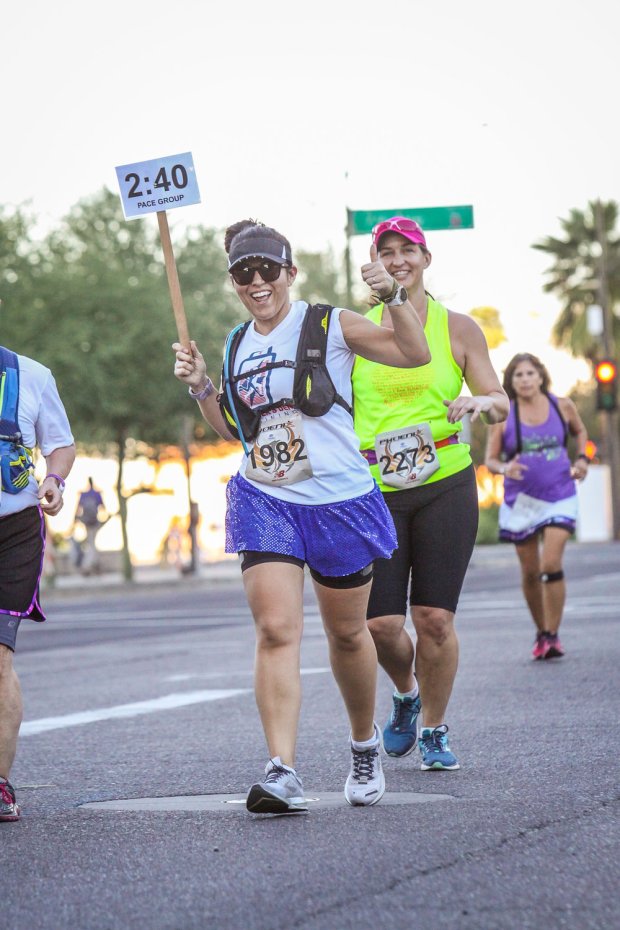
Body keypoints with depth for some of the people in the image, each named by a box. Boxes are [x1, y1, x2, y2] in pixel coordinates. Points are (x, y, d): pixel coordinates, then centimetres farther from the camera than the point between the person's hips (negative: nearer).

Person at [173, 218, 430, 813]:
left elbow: (415, 354, -6)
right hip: (264, 500, 2)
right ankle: (282, 772, -21)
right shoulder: (236, 347, 11)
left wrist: (394, 296, -18)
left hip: (339, 500, -2)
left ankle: (365, 746, 34)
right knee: (275, 631, -14)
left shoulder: (330, 325, -2)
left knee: (346, 633, 10)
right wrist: (200, 388, 7)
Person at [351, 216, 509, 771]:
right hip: (376, 492, 1)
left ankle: (435, 731, 15)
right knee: (380, 623, -7)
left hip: (447, 486, -1)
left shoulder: (458, 329, 6)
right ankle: (406, 694, 27)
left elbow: (501, 404, 7)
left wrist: (481, 401, -16)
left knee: (435, 618, -5)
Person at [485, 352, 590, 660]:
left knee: (552, 565, -16)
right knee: (530, 573, 7)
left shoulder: (562, 406, 1)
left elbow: (580, 432, 21)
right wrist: (505, 468, -22)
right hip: (521, 501, 1)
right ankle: (541, 632, 25)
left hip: (559, 497, -1)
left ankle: (553, 635, -9)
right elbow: (490, 459, 0)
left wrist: (582, 459, 4)